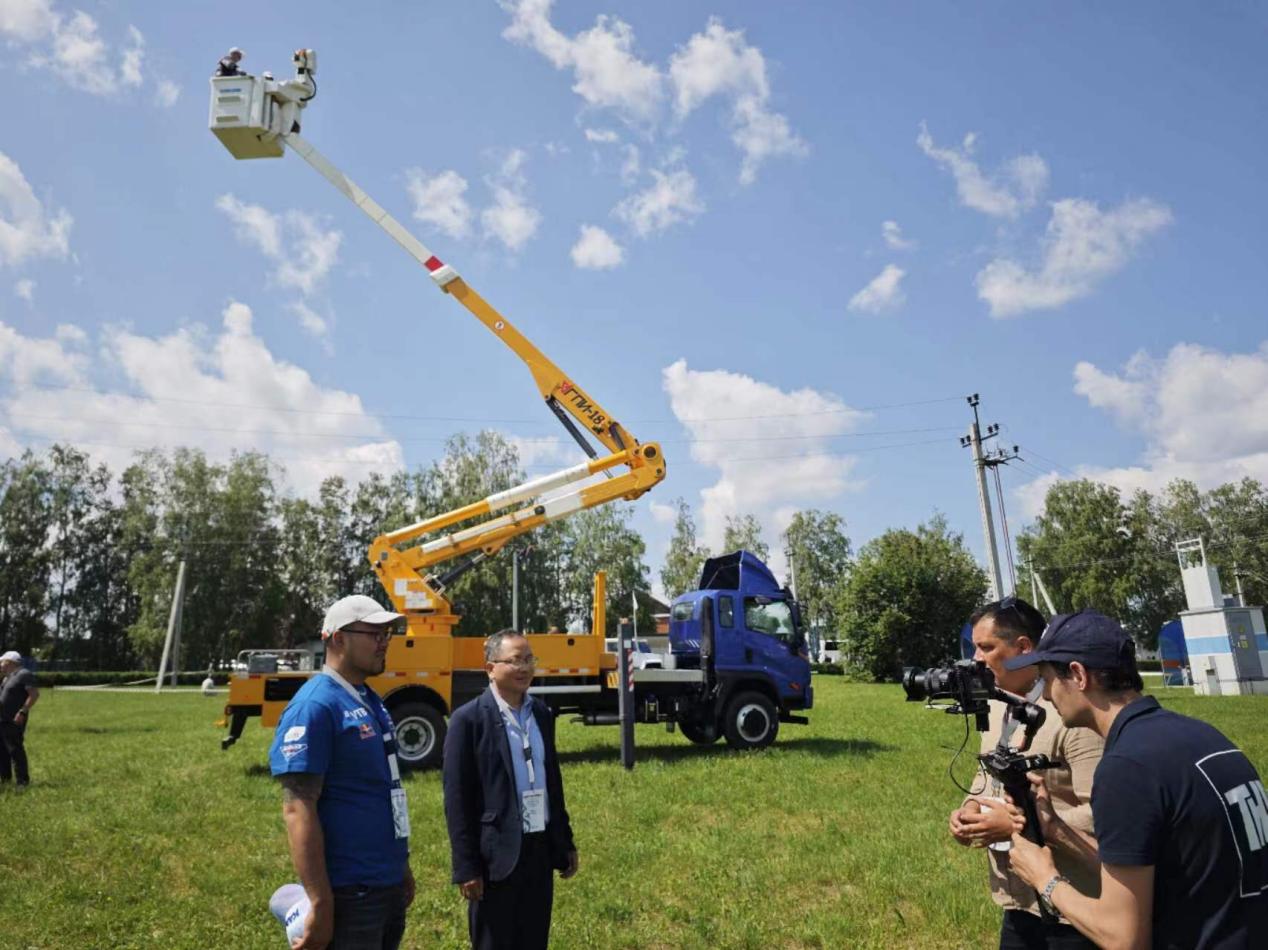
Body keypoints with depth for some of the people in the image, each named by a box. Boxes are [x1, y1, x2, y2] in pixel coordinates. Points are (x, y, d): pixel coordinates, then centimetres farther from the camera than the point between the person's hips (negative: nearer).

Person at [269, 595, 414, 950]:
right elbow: (298, 808, -21)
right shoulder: (315, 706, -18)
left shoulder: (370, 701, 9)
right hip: (350, 891, -9)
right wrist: (320, 901, -23)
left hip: (388, 884, 9)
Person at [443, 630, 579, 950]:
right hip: (498, 856, -5)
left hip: (540, 850, 6)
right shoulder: (469, 719, -13)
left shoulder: (542, 713, 6)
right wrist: (466, 867, -13)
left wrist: (565, 843, 14)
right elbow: (457, 800, -12)